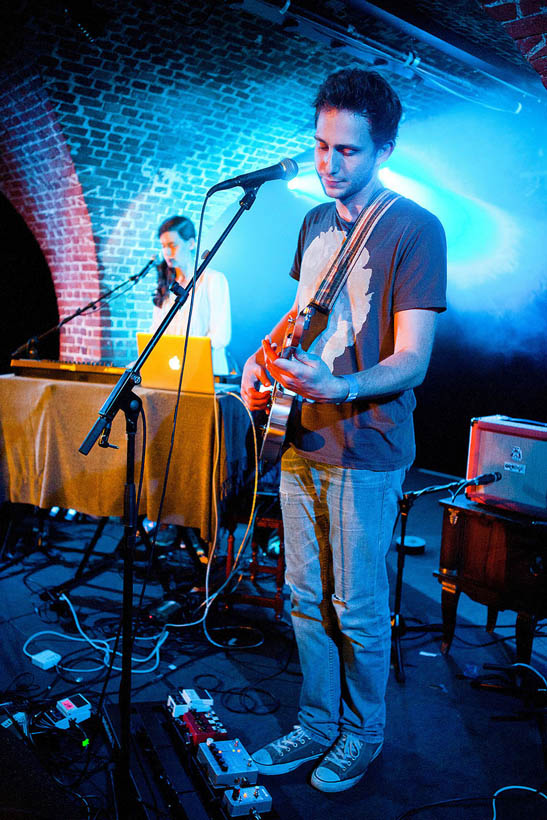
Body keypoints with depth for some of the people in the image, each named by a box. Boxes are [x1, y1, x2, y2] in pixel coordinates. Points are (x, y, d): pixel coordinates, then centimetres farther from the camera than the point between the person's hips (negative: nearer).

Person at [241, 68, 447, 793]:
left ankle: (363, 734, 29)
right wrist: (265, 359, 2)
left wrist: (341, 388, -35)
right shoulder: (314, 223, 12)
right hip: (301, 441, 7)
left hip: (365, 452, -6)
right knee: (306, 597, 14)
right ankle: (318, 724, 33)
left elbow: (413, 359, -17)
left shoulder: (414, 229, -11)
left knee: (358, 609, 6)